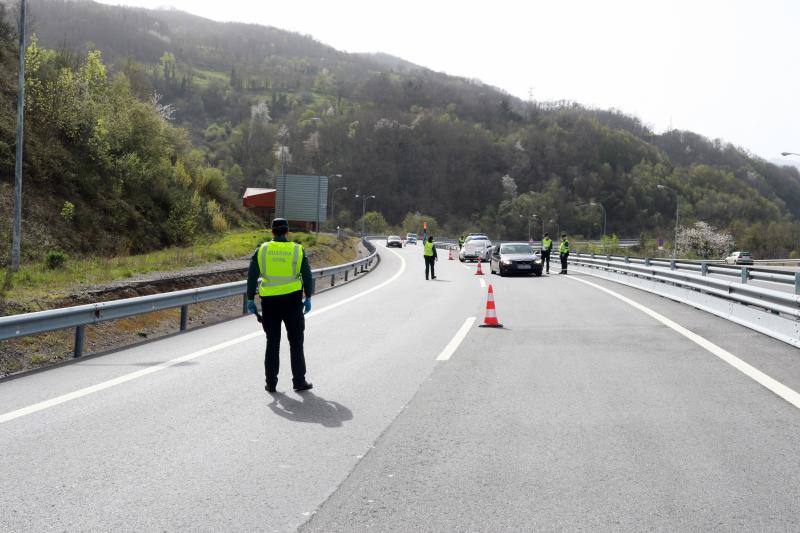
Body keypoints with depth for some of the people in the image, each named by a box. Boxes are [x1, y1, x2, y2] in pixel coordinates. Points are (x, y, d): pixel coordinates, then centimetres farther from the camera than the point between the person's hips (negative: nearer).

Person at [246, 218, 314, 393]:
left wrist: (250, 299, 6)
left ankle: (271, 382, 11)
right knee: (296, 342, 9)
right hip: (292, 299, -1)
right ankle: (299, 380, 11)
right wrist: (308, 298, 10)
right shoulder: (297, 250, -1)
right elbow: (307, 276, 1)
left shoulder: (262, 250, 0)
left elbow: (252, 276, 0)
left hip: (269, 300, 1)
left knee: (272, 343, 10)